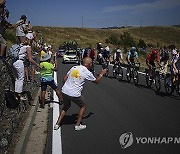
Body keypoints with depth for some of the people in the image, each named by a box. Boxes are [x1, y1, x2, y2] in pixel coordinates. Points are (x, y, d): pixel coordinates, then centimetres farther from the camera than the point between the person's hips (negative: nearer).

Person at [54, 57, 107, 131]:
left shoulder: (74, 67, 8)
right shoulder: (87, 72, -6)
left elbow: (65, 78, 10)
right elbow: (96, 81, 10)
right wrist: (102, 74, 25)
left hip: (64, 91, 5)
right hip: (74, 94, -5)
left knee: (66, 107, 28)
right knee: (83, 106, 20)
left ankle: (57, 124, 25)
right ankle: (78, 125, 22)